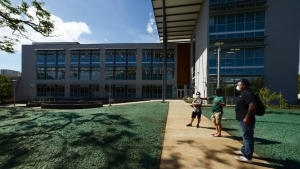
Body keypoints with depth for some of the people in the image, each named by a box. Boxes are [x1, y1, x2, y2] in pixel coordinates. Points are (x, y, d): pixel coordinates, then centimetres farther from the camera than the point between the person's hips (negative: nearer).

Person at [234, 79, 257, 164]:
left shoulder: (247, 93, -18)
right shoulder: (244, 93, 15)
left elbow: (253, 106, -28)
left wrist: (247, 118, -26)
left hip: (246, 120, -11)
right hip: (243, 120, 11)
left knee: (248, 137, -2)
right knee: (246, 137, 21)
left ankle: (248, 157, 8)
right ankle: (243, 151, 35)